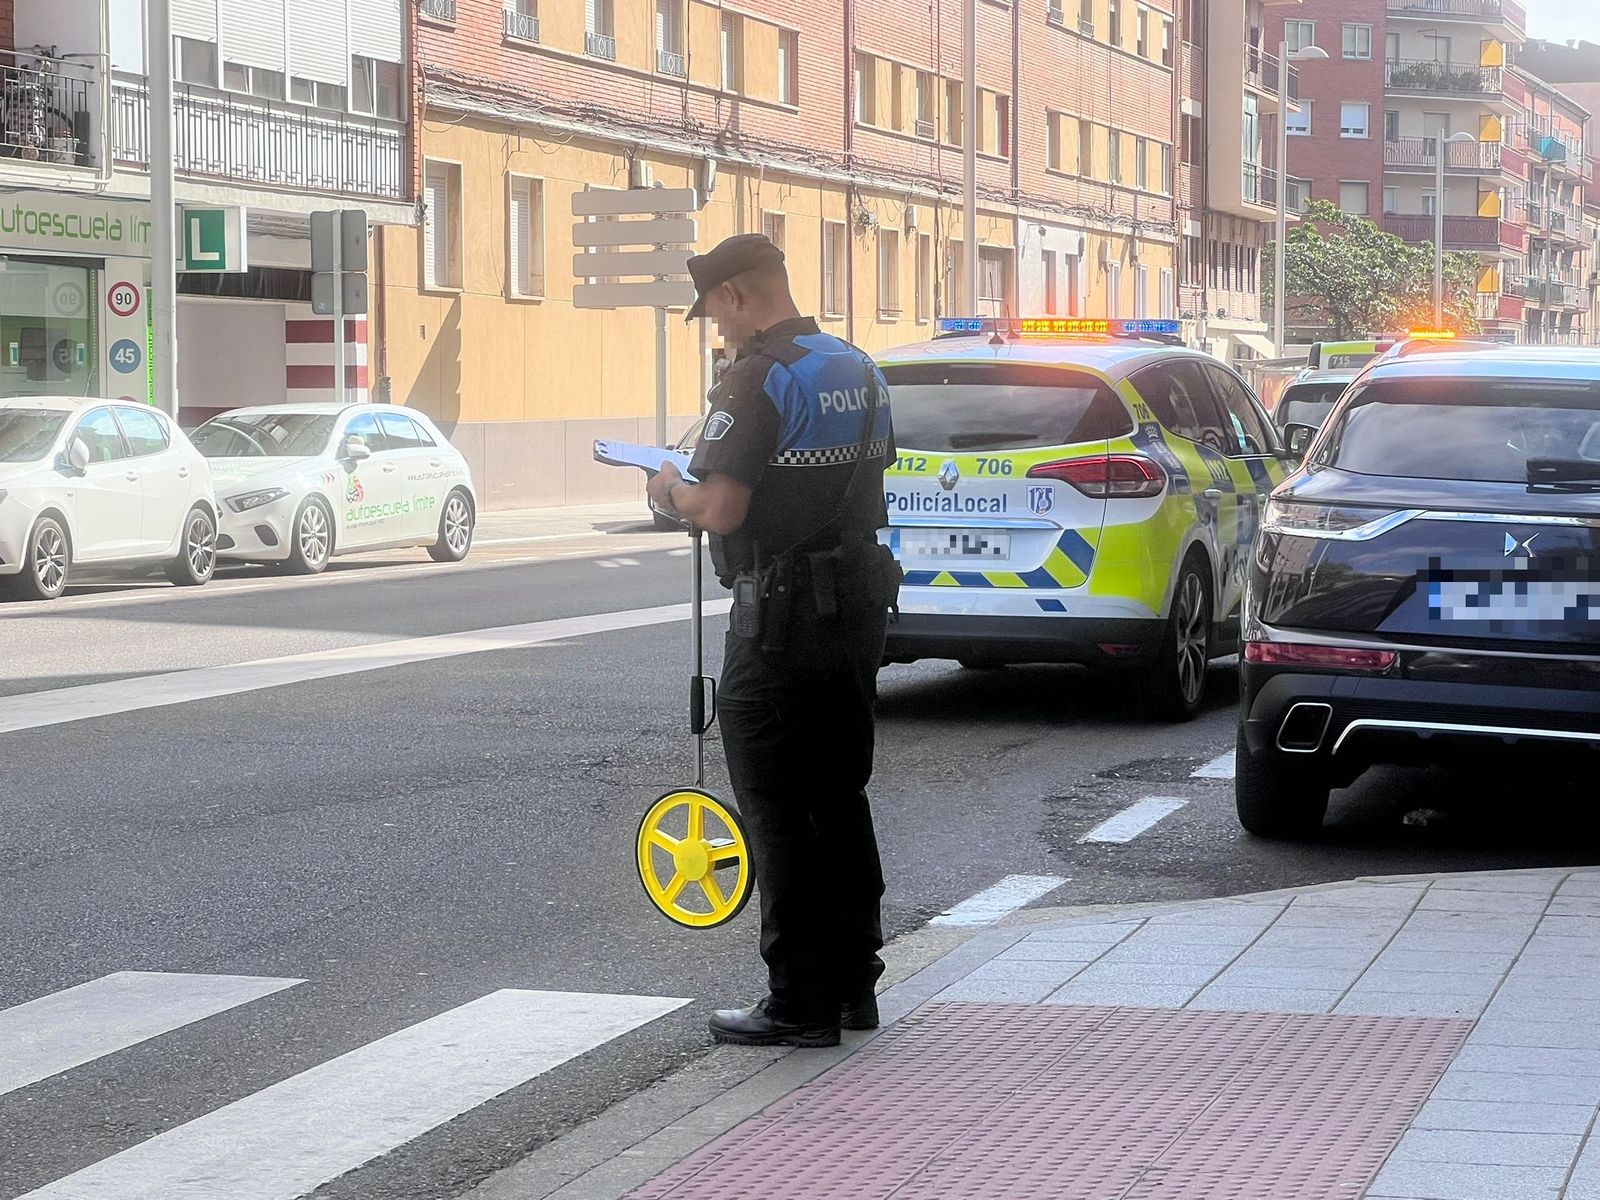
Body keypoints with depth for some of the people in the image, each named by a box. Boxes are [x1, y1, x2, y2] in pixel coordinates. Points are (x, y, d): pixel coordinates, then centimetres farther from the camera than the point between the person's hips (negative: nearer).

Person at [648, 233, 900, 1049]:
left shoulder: (760, 379, -16)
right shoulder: (859, 371, 11)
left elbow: (720, 509, -23)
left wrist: (672, 490, 0)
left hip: (782, 615, -8)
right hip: (859, 603, 8)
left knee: (778, 812, -1)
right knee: (841, 798, 16)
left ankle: (800, 1003, 1)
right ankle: (853, 982, 22)